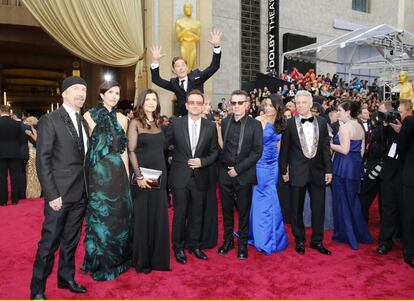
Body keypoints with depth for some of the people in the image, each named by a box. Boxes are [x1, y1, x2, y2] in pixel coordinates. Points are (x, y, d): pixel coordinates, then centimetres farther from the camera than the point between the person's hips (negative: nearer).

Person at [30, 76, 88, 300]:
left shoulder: (83, 121, 12)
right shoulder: (49, 120, -7)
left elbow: (84, 156, 11)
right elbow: (42, 161, -11)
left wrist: (87, 188, 5)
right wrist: (52, 195, -16)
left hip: (80, 194, 6)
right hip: (60, 194, -6)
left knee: (71, 240, 17)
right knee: (49, 242, 4)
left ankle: (66, 278, 33)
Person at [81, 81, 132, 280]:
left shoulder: (122, 119, 8)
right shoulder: (89, 116, -1)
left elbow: (123, 150, 9)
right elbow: (85, 145, -2)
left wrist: (126, 175, 6)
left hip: (118, 172, 3)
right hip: (97, 173, -3)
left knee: (118, 215, 11)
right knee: (99, 215, 6)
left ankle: (117, 259, 30)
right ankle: (100, 263, 24)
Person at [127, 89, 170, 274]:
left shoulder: (157, 123, 11)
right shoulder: (135, 123, -4)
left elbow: (160, 149, 13)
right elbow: (131, 151, -10)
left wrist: (163, 173, 5)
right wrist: (138, 176, -17)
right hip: (143, 176, -5)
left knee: (159, 216, 10)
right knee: (142, 217, 5)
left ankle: (157, 257, 24)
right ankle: (142, 260, 19)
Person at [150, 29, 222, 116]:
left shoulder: (197, 76, 5)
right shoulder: (173, 83, 10)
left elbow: (214, 67, 1)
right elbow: (156, 79, 6)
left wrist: (216, 46, -10)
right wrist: (156, 61, -5)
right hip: (183, 117, 1)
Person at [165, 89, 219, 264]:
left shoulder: (210, 127, 1)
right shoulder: (176, 123, -3)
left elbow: (214, 152, 5)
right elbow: (164, 145, 5)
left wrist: (203, 161, -10)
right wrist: (171, 160, 4)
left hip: (200, 177, 2)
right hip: (180, 177, -2)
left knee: (197, 214, 13)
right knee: (180, 213, 7)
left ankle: (194, 245, 31)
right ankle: (178, 247, 25)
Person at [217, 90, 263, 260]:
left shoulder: (255, 125, -4)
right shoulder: (224, 123, 5)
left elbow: (257, 152, -9)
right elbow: (220, 146, 7)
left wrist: (238, 169, -13)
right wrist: (225, 167, -2)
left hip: (244, 175, -3)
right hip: (225, 174, 3)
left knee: (243, 211, 8)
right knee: (227, 209, 12)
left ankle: (243, 243, 23)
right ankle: (228, 241, 28)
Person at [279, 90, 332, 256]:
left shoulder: (321, 122, 4)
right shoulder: (290, 123, -2)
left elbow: (326, 147, 4)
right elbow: (284, 148, -1)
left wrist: (328, 169, 0)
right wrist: (284, 170, -2)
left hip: (317, 171, 2)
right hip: (297, 172, -2)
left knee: (319, 208, 8)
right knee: (297, 209, 8)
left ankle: (317, 241, 25)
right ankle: (299, 240, 25)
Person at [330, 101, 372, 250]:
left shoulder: (344, 127, -15)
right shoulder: (360, 127, 10)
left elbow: (345, 149, -22)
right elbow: (362, 150, 13)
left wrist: (329, 144, -10)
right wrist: (357, 162, 21)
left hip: (344, 167, -8)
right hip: (356, 165, 8)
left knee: (342, 200, 4)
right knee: (353, 199, 19)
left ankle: (346, 235, 15)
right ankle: (360, 234, 28)